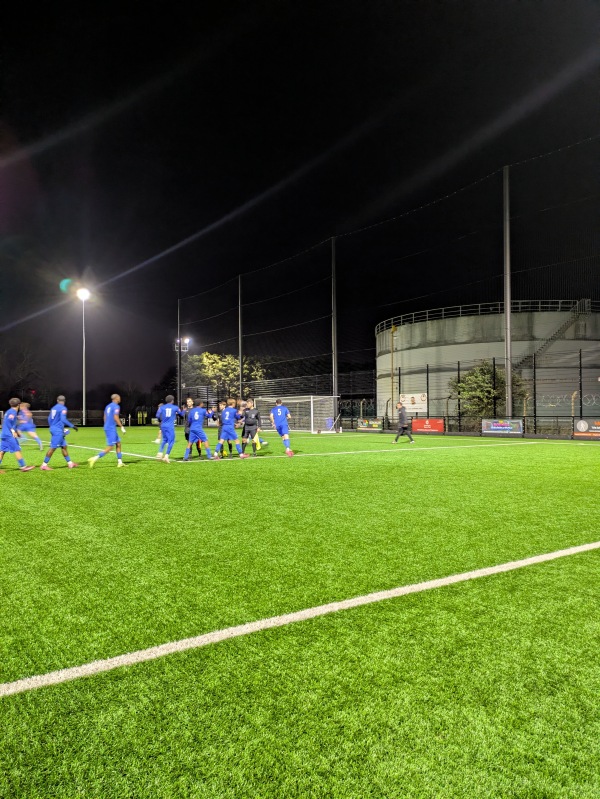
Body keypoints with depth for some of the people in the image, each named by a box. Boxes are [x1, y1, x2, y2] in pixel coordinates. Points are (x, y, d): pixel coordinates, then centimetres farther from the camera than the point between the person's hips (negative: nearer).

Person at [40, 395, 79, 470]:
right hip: (58, 430, -9)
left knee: (64, 446, 13)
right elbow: (63, 419, -22)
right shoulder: (63, 408, -11)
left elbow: (49, 419, 18)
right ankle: (44, 465, -1)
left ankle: (70, 463, 19)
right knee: (53, 448, -5)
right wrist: (72, 426, -16)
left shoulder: (54, 408, 12)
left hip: (53, 429, 9)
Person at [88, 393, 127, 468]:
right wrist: (122, 427, -15)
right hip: (111, 429, -10)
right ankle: (94, 458, -13)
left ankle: (120, 462, 14)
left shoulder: (108, 406, 15)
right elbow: (116, 418, -20)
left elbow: (105, 418, 18)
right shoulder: (116, 406, -11)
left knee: (118, 444, 13)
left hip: (107, 428, 10)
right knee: (110, 447, -8)